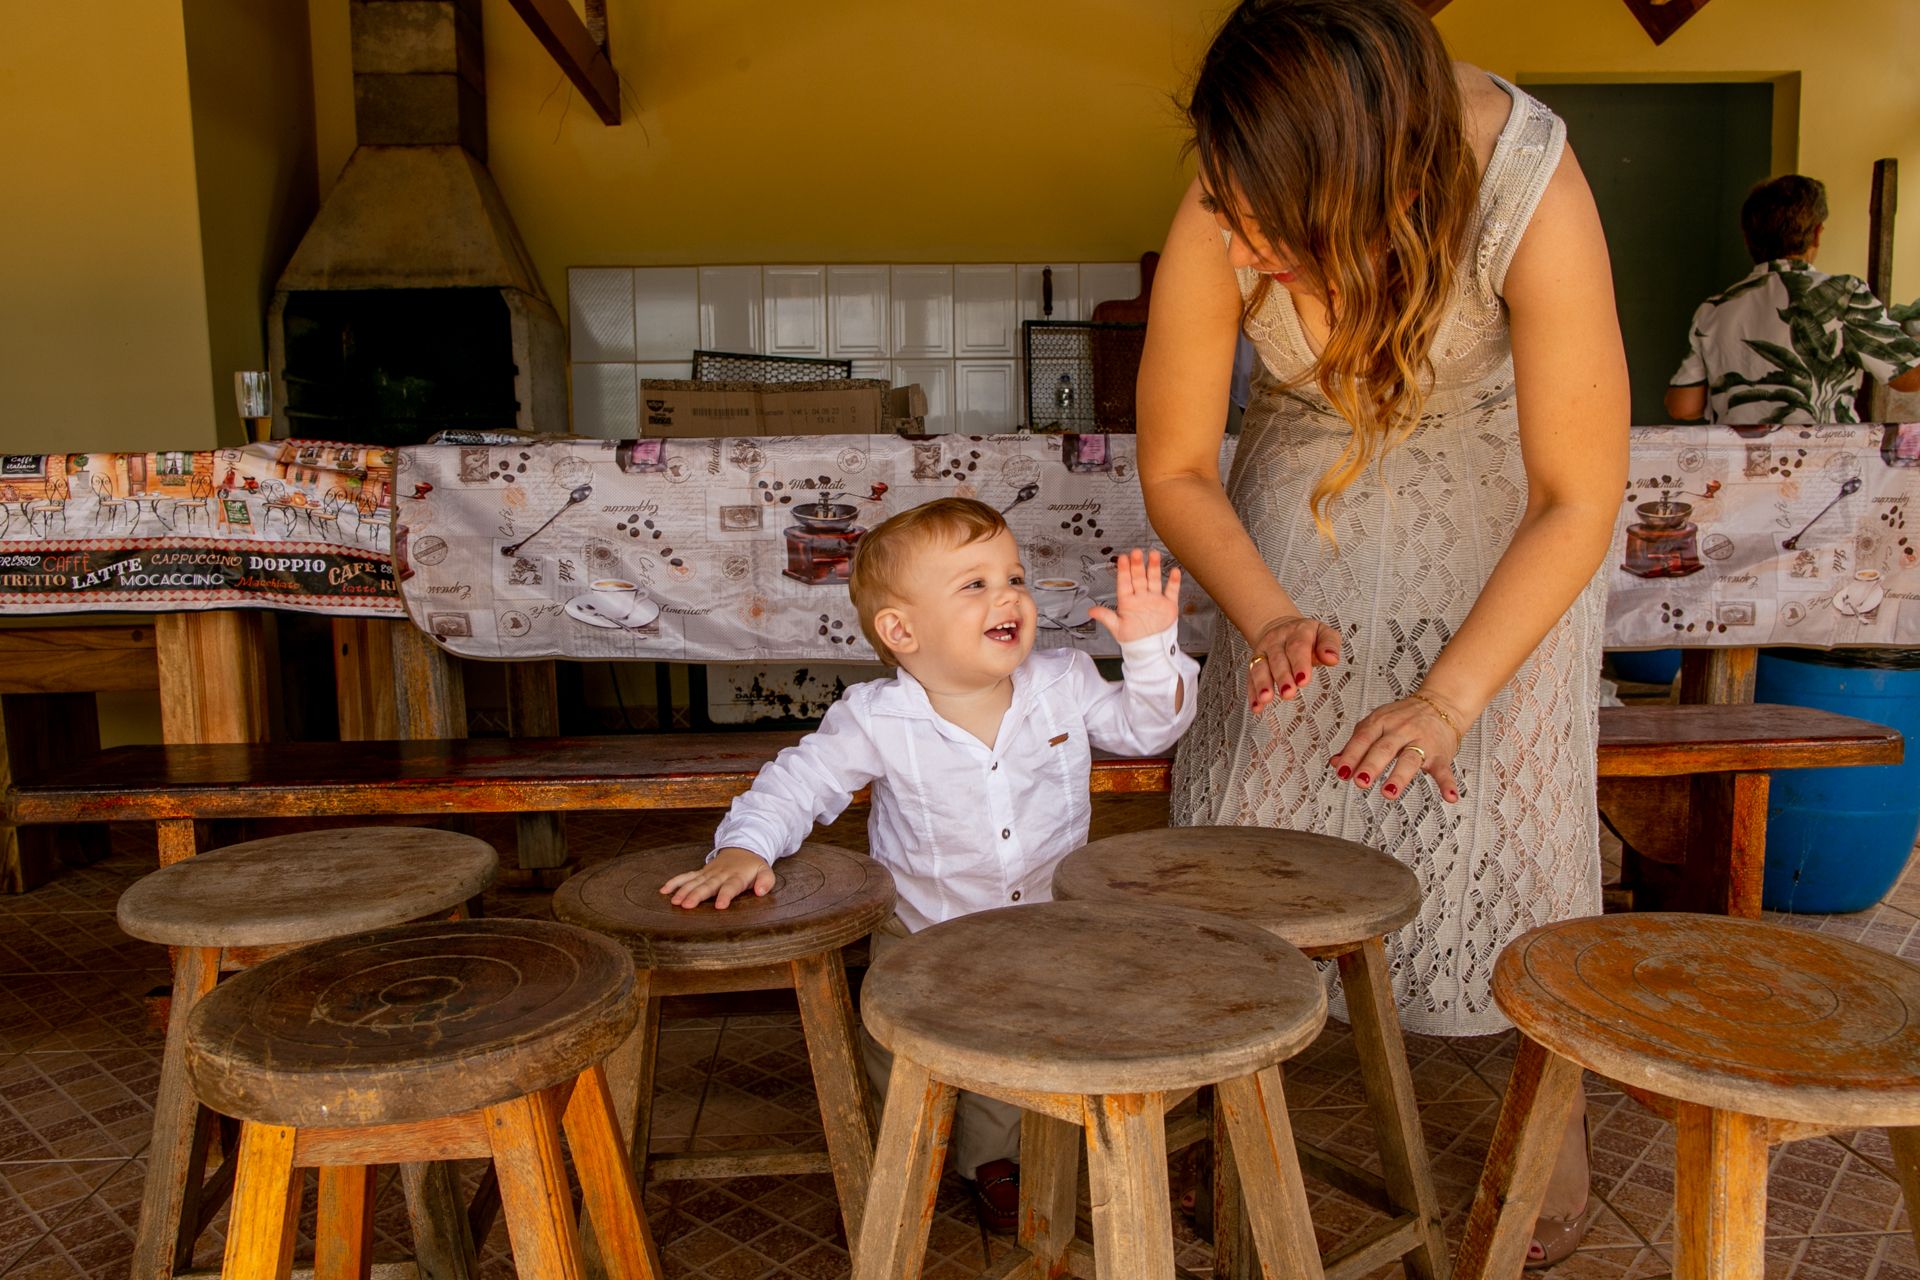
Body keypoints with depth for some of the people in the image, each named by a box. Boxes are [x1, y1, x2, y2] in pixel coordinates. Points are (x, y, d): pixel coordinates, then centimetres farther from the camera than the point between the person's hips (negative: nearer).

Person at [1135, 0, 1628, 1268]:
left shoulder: (1532, 191, -35)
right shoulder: (1224, 220, -29)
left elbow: (1578, 500, -26)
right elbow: (1176, 468, -15)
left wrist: (1450, 697, -33)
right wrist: (1266, 618, -31)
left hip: (1499, 487, -1)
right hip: (1317, 473, 2)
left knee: (1497, 795, -11)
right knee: (1259, 773, -6)